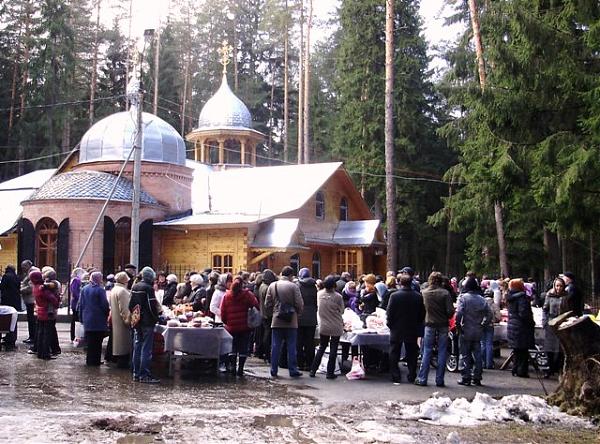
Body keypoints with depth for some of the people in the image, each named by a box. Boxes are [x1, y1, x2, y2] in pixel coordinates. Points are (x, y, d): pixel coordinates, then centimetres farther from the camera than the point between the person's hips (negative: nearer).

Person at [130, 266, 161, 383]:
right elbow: (152, 306, -16)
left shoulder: (134, 287, 9)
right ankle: (144, 375, -5)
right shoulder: (148, 288, -14)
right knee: (146, 349, -5)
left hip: (137, 322, 8)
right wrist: (156, 316, -2)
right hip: (147, 322, -8)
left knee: (137, 348, 12)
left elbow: (131, 305, 15)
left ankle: (136, 374, 17)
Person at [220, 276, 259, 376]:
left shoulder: (226, 296, -2)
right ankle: (240, 369, 3)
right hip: (245, 326, -2)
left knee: (233, 346, 14)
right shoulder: (247, 294, -8)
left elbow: (223, 312, -2)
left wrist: (225, 322, 13)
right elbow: (256, 306, -12)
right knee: (243, 347, 5)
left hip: (231, 326, 2)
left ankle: (232, 366, 6)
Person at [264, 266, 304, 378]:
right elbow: (299, 304, -10)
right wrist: (297, 313, 9)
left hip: (276, 321, 3)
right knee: (291, 346, 5)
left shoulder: (272, 286, 2)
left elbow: (267, 304, 3)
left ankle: (274, 371, 11)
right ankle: (293, 370, 8)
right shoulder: (293, 286, -9)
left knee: (275, 346, 8)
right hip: (291, 322, -3)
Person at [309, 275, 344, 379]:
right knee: (333, 350, 6)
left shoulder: (319, 294, -6)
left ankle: (313, 370, 14)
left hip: (323, 326, 3)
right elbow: (341, 311, -3)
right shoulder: (338, 297, -16)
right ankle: (330, 372, 8)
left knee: (321, 348, 16)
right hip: (336, 327, -3)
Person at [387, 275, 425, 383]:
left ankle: (395, 376, 7)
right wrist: (417, 324, 14)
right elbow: (422, 314, 2)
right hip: (412, 330, 2)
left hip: (397, 330, -2)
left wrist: (390, 324, 3)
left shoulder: (394, 295, -13)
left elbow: (389, 312, -11)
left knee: (394, 354, 8)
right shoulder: (418, 296, -4)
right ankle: (412, 377, 13)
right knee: (411, 354, 12)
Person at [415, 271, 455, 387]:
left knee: (427, 352, 8)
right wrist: (447, 317, 8)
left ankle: (422, 379, 9)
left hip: (429, 324, 1)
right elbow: (450, 311, -11)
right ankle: (439, 380, 8)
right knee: (442, 352, 6)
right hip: (443, 325, -1)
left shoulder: (424, 293, -3)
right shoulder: (445, 293, -10)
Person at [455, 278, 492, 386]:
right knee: (477, 355, 11)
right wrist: (482, 324, 11)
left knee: (465, 355, 3)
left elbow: (459, 313, -22)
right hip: (478, 332, 4)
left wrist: (458, 325, -10)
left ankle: (465, 378, 4)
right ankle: (476, 378, 14)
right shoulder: (481, 299, 4)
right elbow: (490, 315, 5)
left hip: (466, 331, -4)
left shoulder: (463, 297, -11)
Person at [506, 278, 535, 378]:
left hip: (512, 327, 8)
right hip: (521, 328, -8)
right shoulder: (521, 297, -17)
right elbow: (523, 313, -22)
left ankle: (515, 370, 19)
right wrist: (531, 322, -7)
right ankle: (522, 371, 0)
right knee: (523, 351, 0)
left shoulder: (510, 298, 9)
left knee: (516, 351, 16)